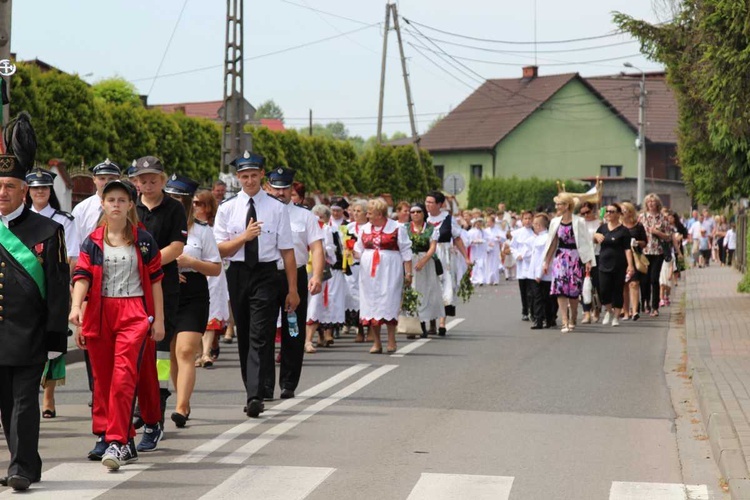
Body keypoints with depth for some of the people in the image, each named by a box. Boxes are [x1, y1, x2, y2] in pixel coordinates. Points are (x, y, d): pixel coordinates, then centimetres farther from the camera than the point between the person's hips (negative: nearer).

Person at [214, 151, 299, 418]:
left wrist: (293, 290, -1)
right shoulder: (227, 209, 6)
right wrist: (245, 236, -15)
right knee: (244, 337, 10)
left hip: (266, 275, -3)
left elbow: (287, 251, 1)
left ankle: (255, 397, -19)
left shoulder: (277, 208, 1)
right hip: (238, 274, 3)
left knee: (260, 338, -12)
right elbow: (220, 249, 2)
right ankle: (253, 393, 20)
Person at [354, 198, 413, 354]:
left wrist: (408, 273, -5)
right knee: (371, 304, 2)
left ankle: (391, 341, -1)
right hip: (369, 272, 5)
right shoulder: (365, 229, 12)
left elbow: (406, 252, -1)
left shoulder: (396, 228, -3)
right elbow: (358, 249, 20)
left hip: (390, 271, -5)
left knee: (389, 303, -8)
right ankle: (376, 342, 8)